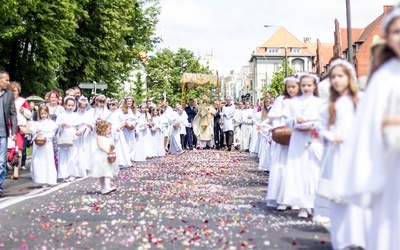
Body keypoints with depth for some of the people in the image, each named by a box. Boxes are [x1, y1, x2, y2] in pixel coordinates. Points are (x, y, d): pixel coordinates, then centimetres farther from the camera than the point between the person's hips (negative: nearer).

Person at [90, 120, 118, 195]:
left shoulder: (110, 137, 11)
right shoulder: (100, 137, -6)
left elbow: (113, 147, 9)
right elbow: (100, 146, -19)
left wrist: (112, 146, -14)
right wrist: (106, 151, -29)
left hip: (108, 157, 5)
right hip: (101, 157, -5)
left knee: (108, 172, -5)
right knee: (101, 174, 3)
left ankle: (107, 187, -7)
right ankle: (103, 188, 7)